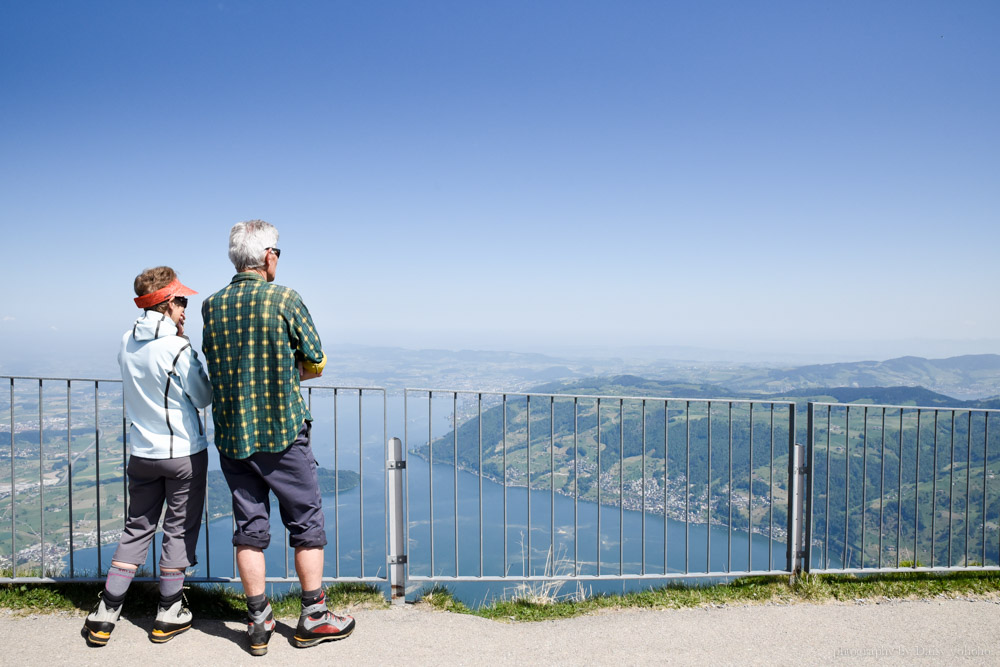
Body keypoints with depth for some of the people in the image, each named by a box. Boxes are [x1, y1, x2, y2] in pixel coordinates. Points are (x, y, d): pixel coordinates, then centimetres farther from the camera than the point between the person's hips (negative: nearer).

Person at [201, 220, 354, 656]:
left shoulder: (211, 307, 3)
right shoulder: (284, 299, -11)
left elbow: (215, 369, 12)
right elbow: (315, 365, -4)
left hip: (231, 435, 4)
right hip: (282, 432, -4)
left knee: (250, 529, 12)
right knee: (307, 523, 10)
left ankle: (258, 623, 20)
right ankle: (313, 618, 19)